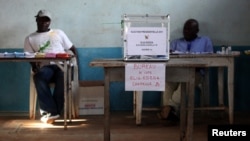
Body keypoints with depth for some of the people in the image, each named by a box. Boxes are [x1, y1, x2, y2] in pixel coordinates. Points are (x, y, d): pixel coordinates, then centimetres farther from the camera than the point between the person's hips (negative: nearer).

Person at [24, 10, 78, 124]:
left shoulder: (59, 33, 20)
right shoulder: (30, 38, 18)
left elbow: (72, 49, 19)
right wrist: (34, 66, -13)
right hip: (45, 67, 0)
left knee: (63, 76, -37)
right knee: (39, 77, -37)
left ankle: (48, 111, -30)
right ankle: (52, 111, -35)